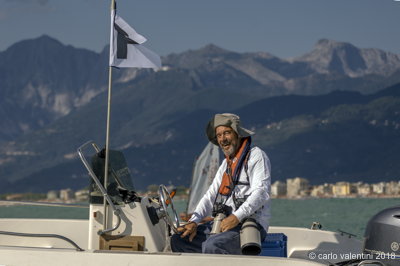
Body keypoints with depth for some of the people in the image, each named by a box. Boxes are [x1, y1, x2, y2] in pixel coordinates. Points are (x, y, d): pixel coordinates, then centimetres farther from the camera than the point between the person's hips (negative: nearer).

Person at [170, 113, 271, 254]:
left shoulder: (256, 155, -1)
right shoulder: (226, 164, 24)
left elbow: (261, 192, -15)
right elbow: (211, 195, 19)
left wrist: (236, 217, -26)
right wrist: (194, 222, 2)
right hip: (223, 223, 8)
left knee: (212, 246, -36)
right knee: (178, 240, -7)